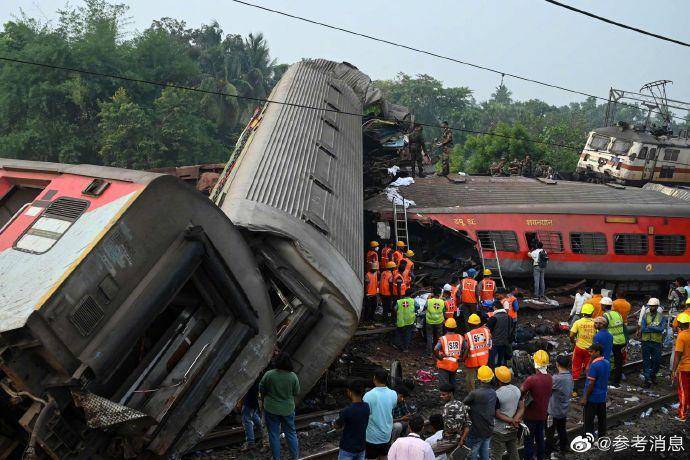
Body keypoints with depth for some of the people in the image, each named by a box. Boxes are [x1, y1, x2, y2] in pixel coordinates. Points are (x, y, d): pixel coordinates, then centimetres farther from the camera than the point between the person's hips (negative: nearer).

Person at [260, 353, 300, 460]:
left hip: (271, 409, -1)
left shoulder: (269, 374, -16)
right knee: (291, 433, 15)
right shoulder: (293, 376, -12)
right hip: (288, 409, 2)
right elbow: (296, 392, -1)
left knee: (274, 435, 10)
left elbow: (261, 390, -4)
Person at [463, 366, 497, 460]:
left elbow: (463, 404, -12)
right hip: (489, 430, 6)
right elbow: (495, 411, 6)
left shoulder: (475, 393, -25)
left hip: (476, 432, -6)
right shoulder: (494, 393, -4)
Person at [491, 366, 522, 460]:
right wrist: (515, 420, -12)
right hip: (513, 430, 6)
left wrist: (511, 420, -13)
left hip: (499, 431, -6)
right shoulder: (517, 390, -5)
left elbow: (497, 414, -19)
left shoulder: (497, 394, -24)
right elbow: (522, 408, -1)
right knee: (513, 452, 21)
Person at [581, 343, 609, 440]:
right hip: (602, 397, 8)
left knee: (589, 420, 3)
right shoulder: (607, 363, 3)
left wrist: (585, 397, -14)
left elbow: (591, 384, -21)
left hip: (592, 397, -8)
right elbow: (605, 379, 12)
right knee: (601, 418, 16)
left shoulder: (594, 365, -22)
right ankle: (602, 436, 25)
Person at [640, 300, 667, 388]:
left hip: (657, 342, -1)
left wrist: (649, 327, -18)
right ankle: (647, 379, 12)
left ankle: (653, 375, 29)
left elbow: (662, 329, -15)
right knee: (646, 361, 3)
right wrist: (655, 328, -15)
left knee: (657, 361, 3)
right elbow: (643, 329, -9)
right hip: (646, 341, 1)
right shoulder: (645, 316, 3)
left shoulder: (662, 317, -1)